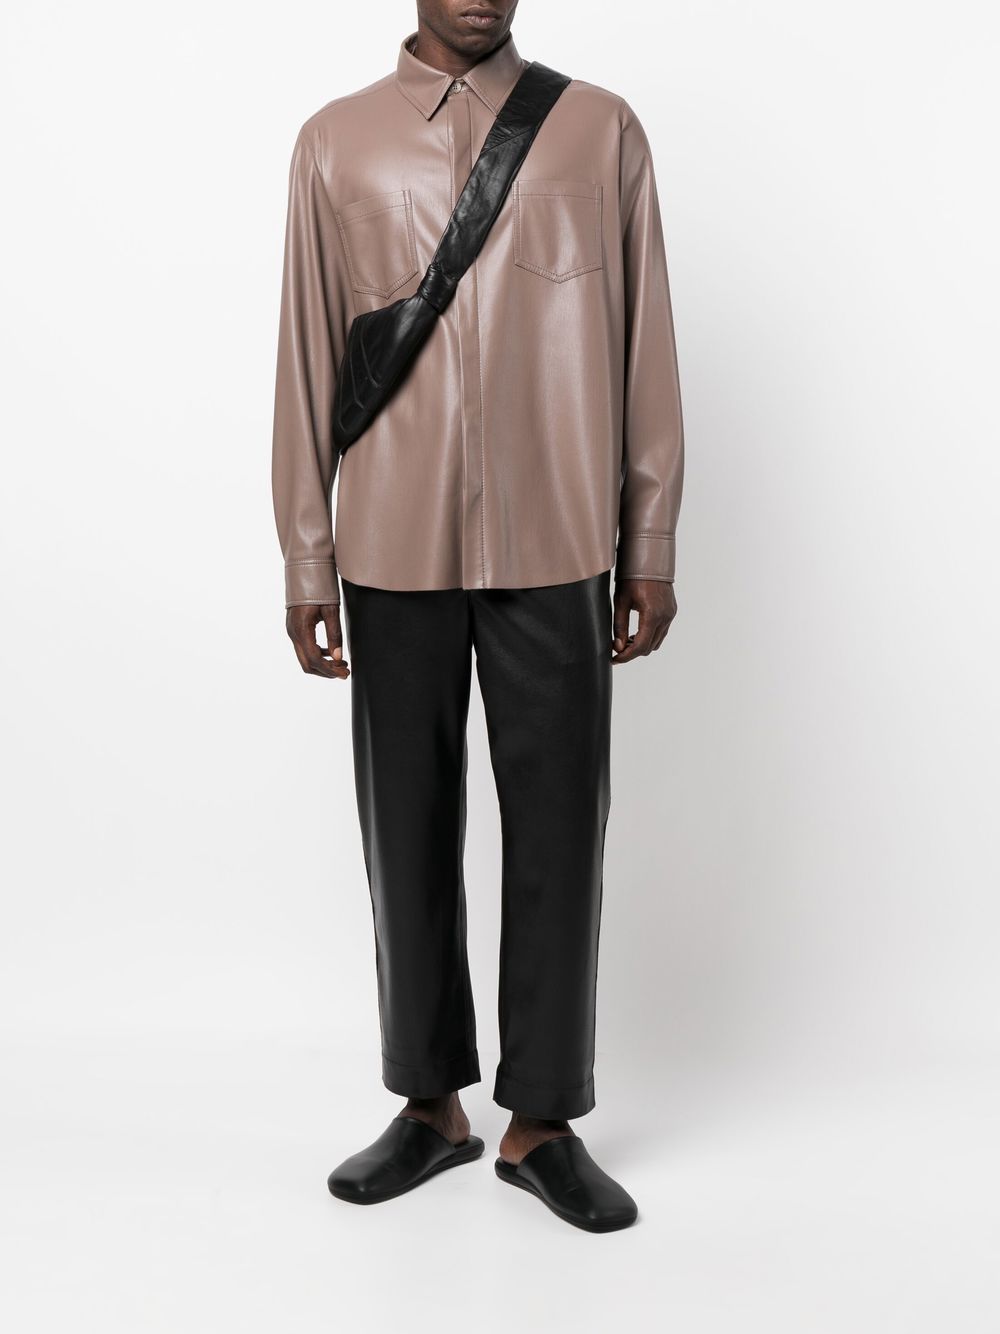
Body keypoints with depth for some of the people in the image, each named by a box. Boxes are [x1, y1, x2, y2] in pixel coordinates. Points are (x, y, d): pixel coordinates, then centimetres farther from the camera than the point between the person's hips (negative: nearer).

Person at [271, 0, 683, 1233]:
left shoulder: (600, 132, 6)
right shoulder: (336, 143, 7)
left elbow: (642, 348, 5)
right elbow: (308, 360, 6)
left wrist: (650, 548, 3)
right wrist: (305, 566, 3)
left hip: (553, 552, 0)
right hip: (395, 555, 1)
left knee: (556, 833, 4)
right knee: (409, 832, 8)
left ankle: (540, 1122, 19)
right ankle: (429, 1104, 25)